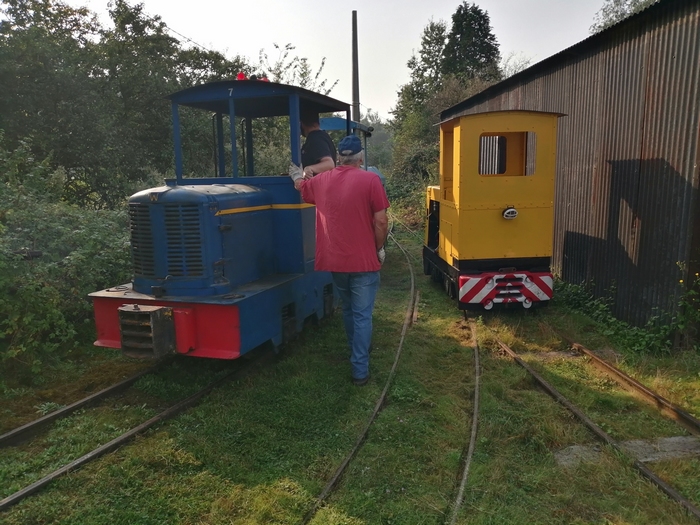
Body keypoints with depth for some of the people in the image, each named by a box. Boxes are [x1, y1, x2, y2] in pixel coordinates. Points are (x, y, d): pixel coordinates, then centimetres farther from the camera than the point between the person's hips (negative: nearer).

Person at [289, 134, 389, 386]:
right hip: (363, 260, -5)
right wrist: (379, 249, 2)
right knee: (362, 316, 3)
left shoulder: (322, 180, 5)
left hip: (334, 261, 5)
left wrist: (297, 175, 48)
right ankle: (360, 370, 6)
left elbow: (301, 187, 26)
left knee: (348, 311, 23)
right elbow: (381, 221, -12)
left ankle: (356, 356, 40)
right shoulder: (370, 180, -10)